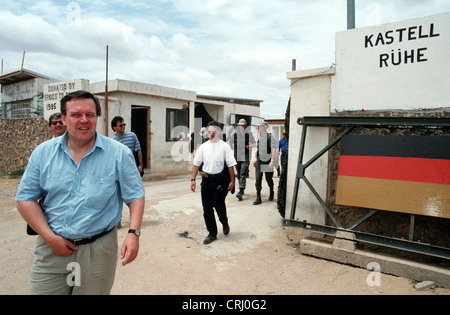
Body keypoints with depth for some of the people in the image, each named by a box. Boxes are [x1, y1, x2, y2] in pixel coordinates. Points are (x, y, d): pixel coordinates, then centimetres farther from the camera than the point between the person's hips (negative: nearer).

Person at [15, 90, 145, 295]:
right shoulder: (43, 152, 2)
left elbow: (136, 197, -4)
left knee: (94, 291, 12)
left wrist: (133, 233, -17)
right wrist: (50, 238, -6)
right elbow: (25, 198, 3)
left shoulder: (118, 154, -6)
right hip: (51, 248, 2)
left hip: (97, 251, -2)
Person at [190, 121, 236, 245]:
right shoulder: (203, 147, 7)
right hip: (206, 179, 4)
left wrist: (232, 181, -4)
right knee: (207, 208, 6)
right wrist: (193, 179, 6)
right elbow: (196, 164, 11)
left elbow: (230, 165, -2)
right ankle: (212, 233, 22)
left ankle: (225, 223, 30)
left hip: (220, 179, -3)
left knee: (219, 205, -4)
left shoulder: (224, 146, -2)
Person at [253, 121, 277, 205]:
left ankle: (271, 194, 34)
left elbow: (274, 149, -14)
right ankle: (258, 198, 2)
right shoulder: (259, 137, 10)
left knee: (269, 179, 9)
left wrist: (272, 160, -22)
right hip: (259, 162, 5)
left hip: (268, 163, -5)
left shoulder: (270, 137, -9)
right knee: (258, 180, -3)